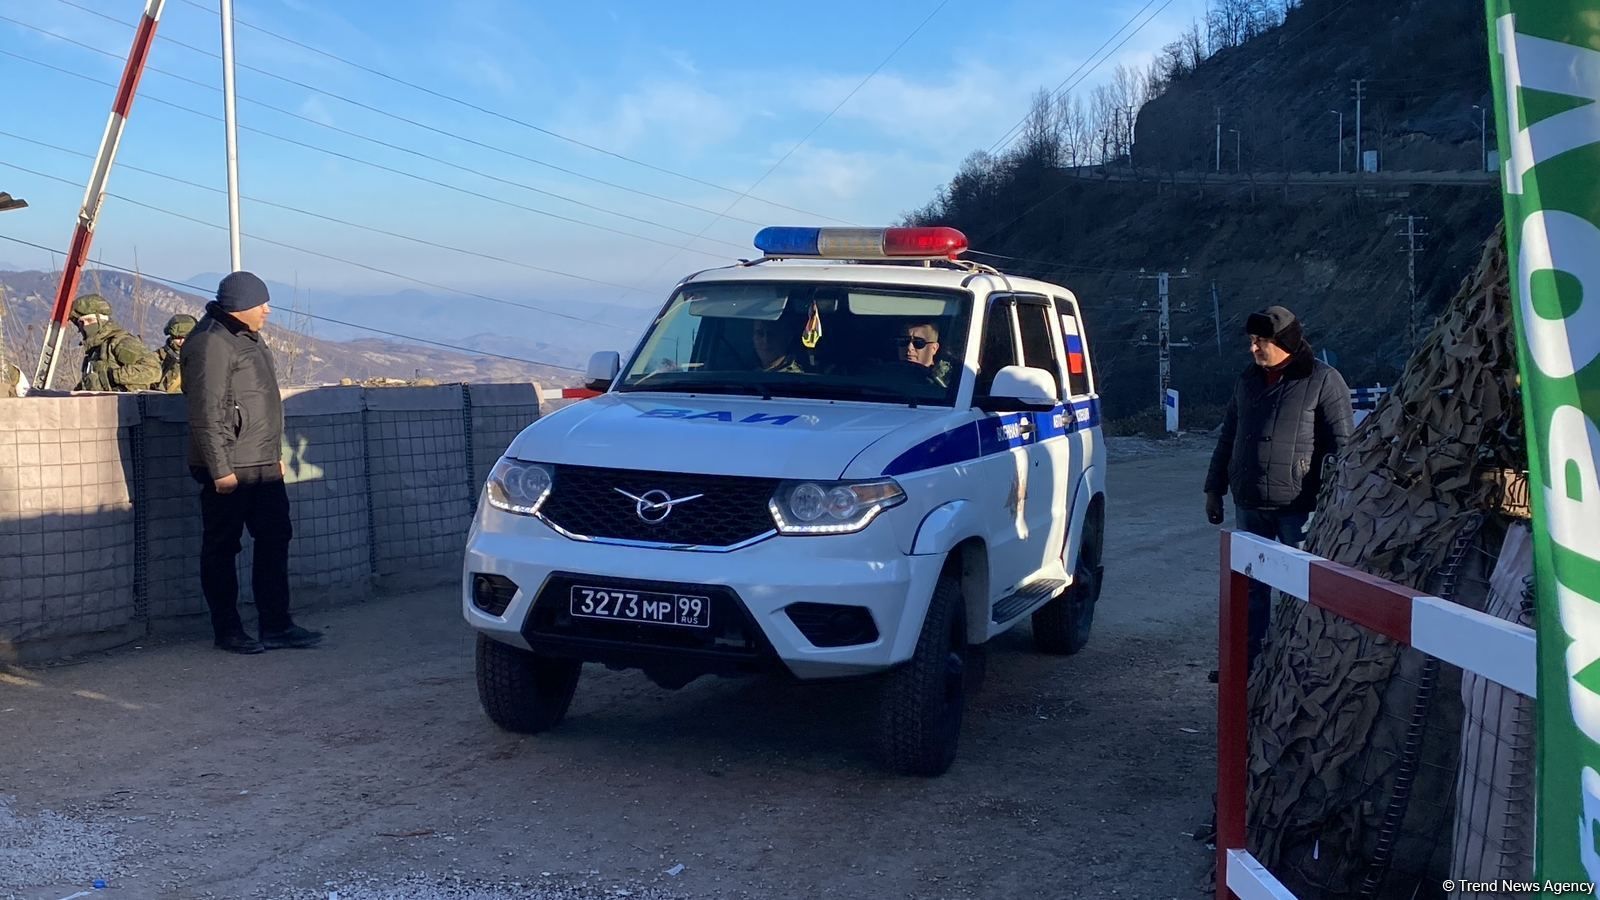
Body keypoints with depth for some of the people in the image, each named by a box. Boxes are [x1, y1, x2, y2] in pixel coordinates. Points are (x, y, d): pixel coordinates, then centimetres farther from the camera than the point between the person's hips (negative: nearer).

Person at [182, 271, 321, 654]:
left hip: (263, 466, 10)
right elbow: (206, 414, -20)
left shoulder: (249, 338, 15)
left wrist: (276, 454, 23)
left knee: (274, 542, 10)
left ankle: (276, 626, 16)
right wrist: (220, 469, -21)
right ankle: (228, 631, 10)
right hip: (229, 471, -10)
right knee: (221, 550, 2)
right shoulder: (211, 344, -15)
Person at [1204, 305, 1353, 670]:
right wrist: (1214, 489, 18)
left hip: (1298, 506, -6)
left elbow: (1341, 444, -8)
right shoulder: (1248, 379, 13)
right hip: (1249, 504, 6)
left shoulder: (1324, 380, -6)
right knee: (1250, 585, 11)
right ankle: (1246, 659, 19)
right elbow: (1228, 437, 19)